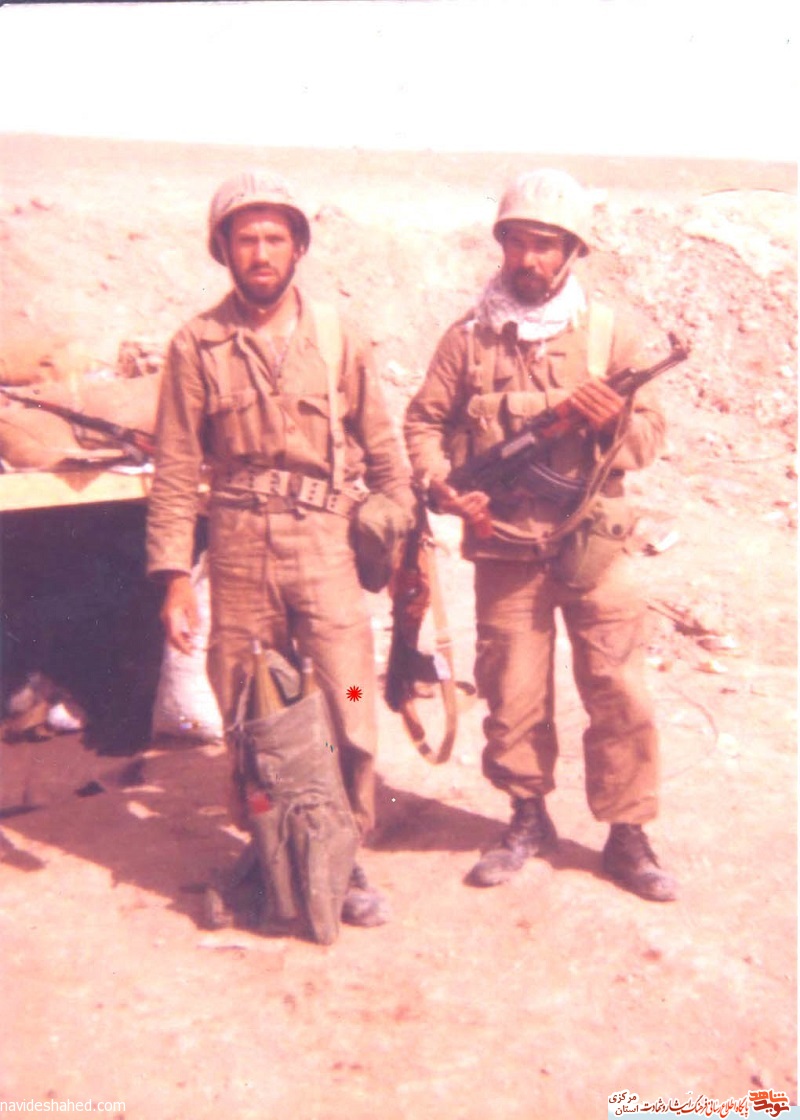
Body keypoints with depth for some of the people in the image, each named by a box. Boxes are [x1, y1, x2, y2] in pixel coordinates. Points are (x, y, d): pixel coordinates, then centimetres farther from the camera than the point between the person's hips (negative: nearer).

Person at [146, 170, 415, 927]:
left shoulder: (336, 338, 2)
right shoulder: (196, 346, 1)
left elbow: (382, 451, 7)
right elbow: (176, 471, 1)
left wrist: (399, 541, 4)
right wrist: (173, 575, -4)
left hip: (328, 547, 0)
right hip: (239, 552, 1)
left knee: (347, 711, -2)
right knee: (249, 720, 9)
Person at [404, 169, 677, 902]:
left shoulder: (609, 332, 3)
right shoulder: (469, 337, 3)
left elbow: (651, 430, 4)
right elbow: (423, 422, 6)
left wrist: (615, 420, -18)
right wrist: (443, 487, -10)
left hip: (592, 542, 0)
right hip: (503, 547, 1)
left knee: (619, 692, 1)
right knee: (512, 694, 9)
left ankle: (628, 834, 16)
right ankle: (528, 821, 28)